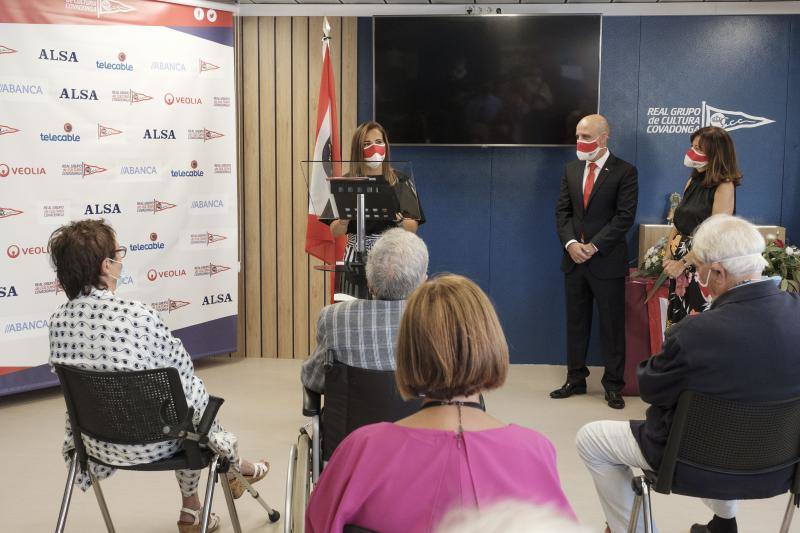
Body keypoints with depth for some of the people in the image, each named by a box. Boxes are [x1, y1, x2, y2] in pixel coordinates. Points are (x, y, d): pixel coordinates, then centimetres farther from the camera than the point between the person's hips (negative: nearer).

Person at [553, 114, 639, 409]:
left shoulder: (624, 172, -6)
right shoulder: (571, 169, 10)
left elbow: (624, 216, -11)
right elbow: (562, 210, 8)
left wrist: (594, 246, -15)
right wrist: (571, 243, -8)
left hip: (607, 260, -5)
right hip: (574, 258, 5)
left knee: (612, 325, 3)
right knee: (576, 322, 12)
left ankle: (613, 385, 13)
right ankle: (576, 379, 22)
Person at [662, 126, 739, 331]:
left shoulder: (724, 186, -13)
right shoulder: (693, 181, 10)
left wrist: (682, 263, -16)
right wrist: (668, 256, -1)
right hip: (679, 267, 7)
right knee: (678, 322, 12)